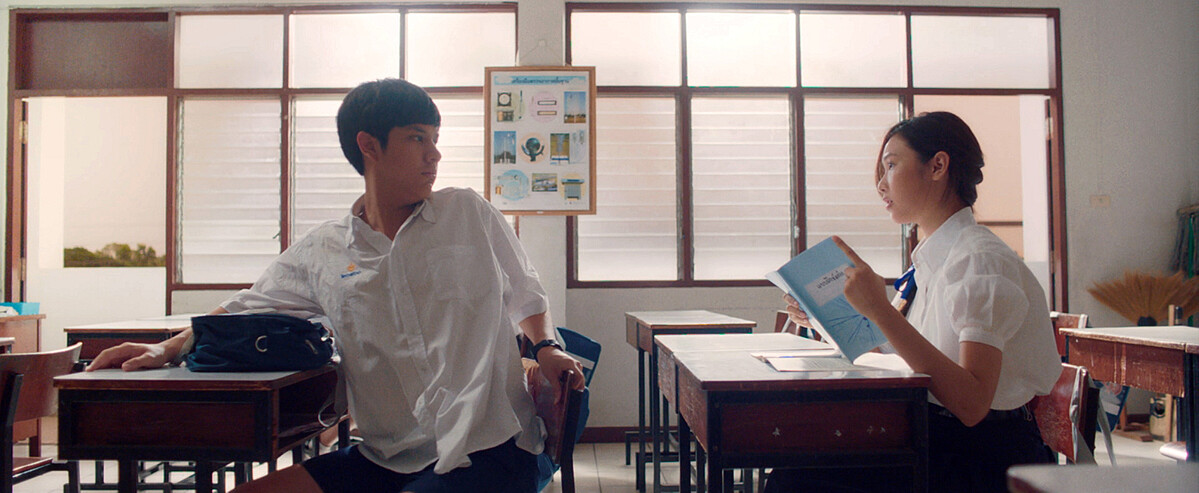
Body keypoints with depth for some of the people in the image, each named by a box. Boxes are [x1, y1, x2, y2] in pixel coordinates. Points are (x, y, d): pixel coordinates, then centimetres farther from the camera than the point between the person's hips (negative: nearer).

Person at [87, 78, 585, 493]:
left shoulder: (469, 214, 6)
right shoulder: (321, 253, 8)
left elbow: (524, 295, 17)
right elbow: (247, 311, 19)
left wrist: (544, 348, 1)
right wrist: (167, 348, 7)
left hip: (490, 450, -3)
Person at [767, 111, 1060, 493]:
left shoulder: (981, 261, -14)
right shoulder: (933, 260, 13)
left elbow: (972, 404, -25)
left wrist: (881, 310, -28)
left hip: (986, 461, -8)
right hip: (937, 439, 8)